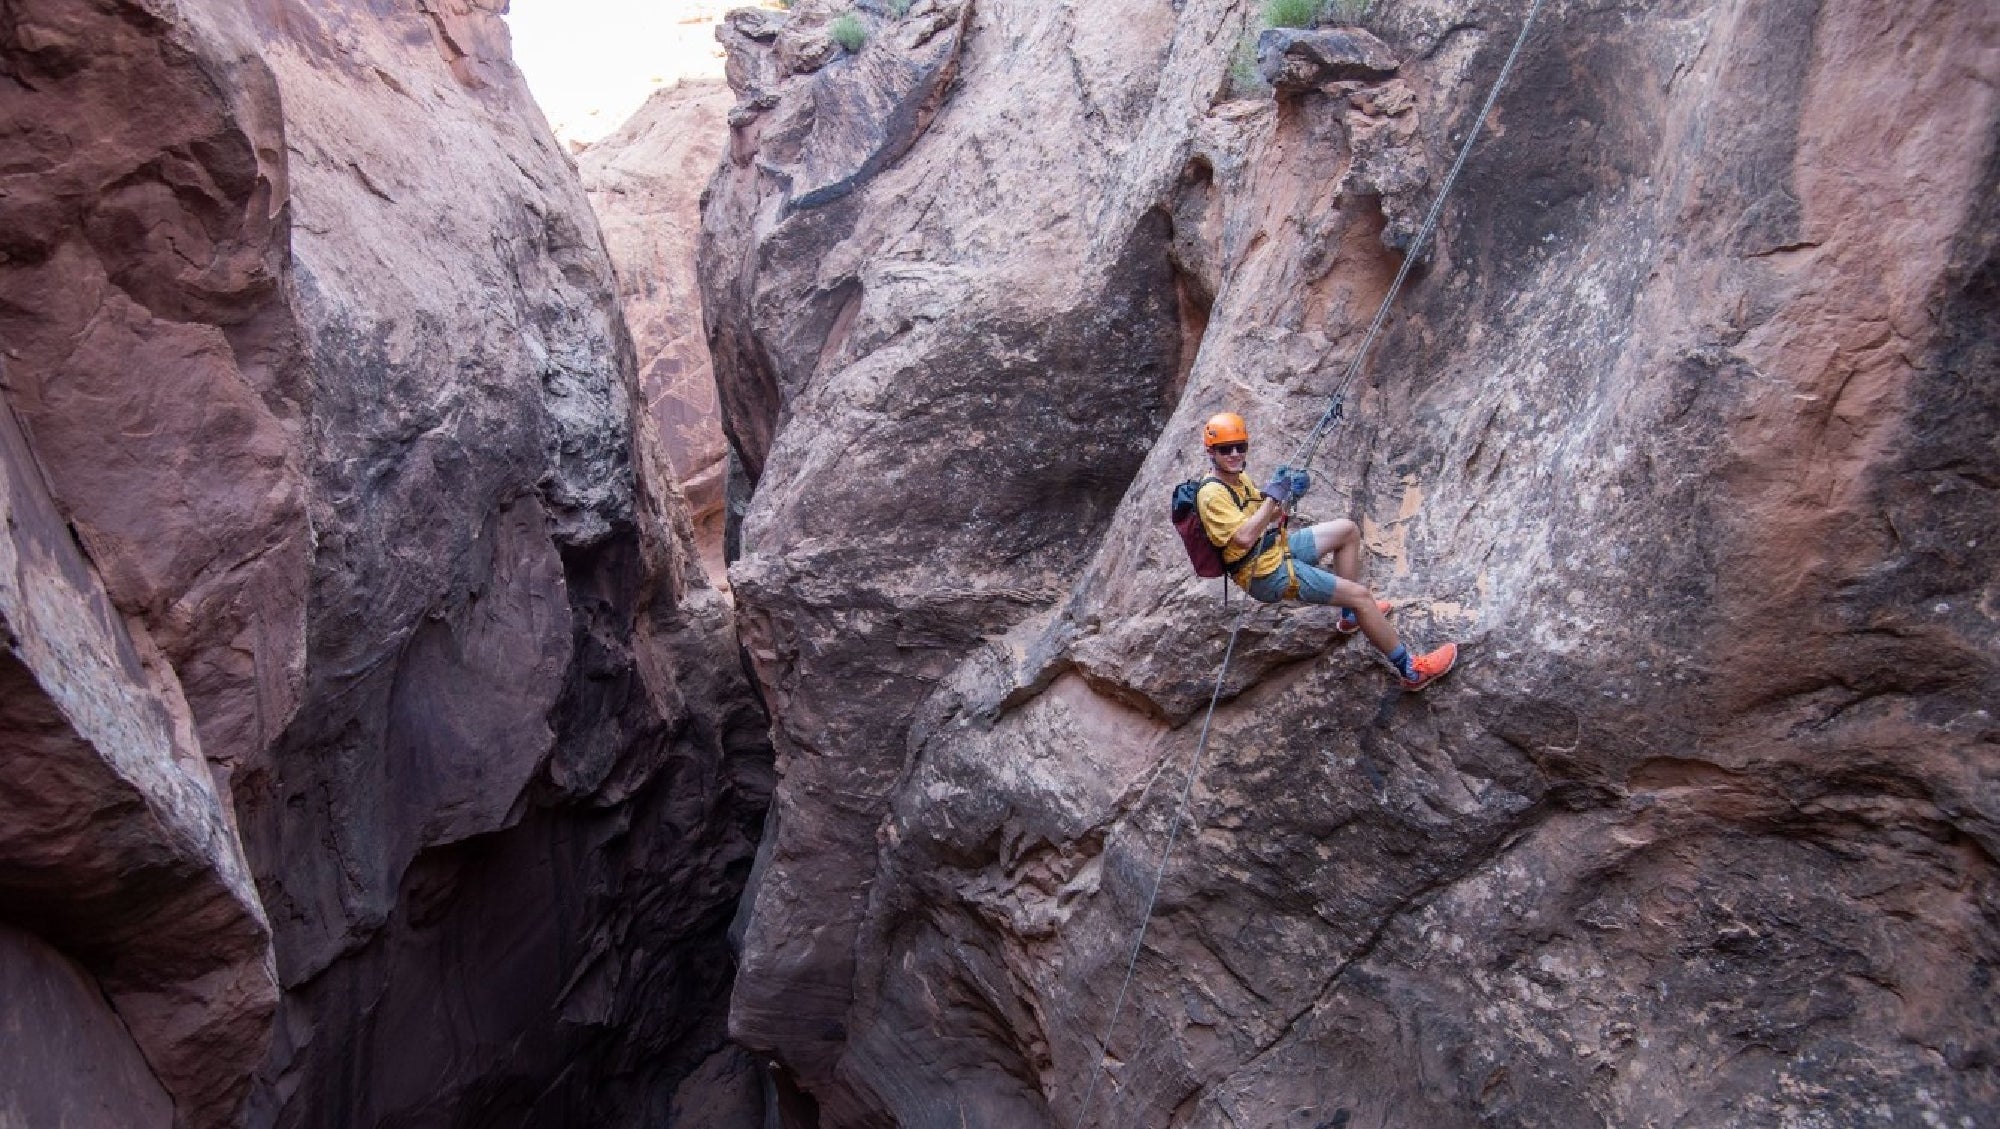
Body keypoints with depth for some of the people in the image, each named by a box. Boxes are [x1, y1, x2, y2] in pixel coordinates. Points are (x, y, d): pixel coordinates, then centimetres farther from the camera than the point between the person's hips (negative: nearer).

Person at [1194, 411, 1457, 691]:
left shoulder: (1238, 476, 8)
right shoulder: (1213, 494, -22)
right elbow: (1244, 537, -34)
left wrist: (1288, 498, -5)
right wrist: (1273, 496, -26)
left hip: (1277, 549, 10)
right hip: (1268, 574, -10)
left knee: (1348, 530, 17)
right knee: (1360, 595, -8)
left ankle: (1351, 615, 22)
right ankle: (1411, 670, 3)